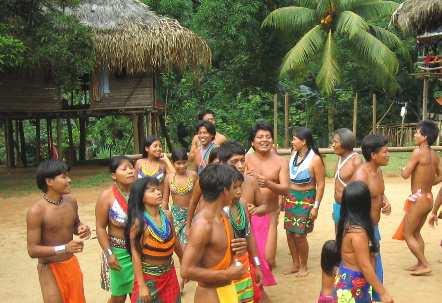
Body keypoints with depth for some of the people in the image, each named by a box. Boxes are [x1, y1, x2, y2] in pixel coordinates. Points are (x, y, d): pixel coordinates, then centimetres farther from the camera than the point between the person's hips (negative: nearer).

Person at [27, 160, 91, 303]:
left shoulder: (71, 201, -4)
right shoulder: (36, 211, -21)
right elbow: (32, 250, -19)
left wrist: (82, 229, -9)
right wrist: (64, 248, -29)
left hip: (72, 264, 6)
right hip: (50, 269, -6)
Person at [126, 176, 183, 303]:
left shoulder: (167, 216, -5)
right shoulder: (139, 221, -19)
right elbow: (136, 254, -16)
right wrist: (141, 285, -17)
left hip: (169, 273, 5)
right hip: (149, 275, -5)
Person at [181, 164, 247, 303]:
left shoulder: (222, 215, 2)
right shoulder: (203, 224, -24)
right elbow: (187, 271, -25)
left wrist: (236, 248, -3)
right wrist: (227, 275, -21)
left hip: (226, 290, 8)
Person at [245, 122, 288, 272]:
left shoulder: (281, 162, -3)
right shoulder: (247, 159, -3)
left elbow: (285, 189, -10)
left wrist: (268, 183, -28)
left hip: (270, 214, 0)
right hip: (248, 213, 0)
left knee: (268, 259, -2)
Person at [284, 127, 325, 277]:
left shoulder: (315, 159, -14)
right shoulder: (294, 155, 5)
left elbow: (321, 184, -12)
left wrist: (316, 206, -15)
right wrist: (283, 198, 13)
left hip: (305, 199, -6)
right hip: (290, 198, 6)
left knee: (299, 235, -2)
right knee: (289, 232, 8)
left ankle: (303, 266, 19)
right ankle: (295, 264, 26)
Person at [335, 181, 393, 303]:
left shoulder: (347, 223, -2)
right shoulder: (358, 232, -28)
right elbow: (365, 266, -24)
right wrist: (383, 293, -17)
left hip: (347, 278, 9)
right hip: (353, 284, -9)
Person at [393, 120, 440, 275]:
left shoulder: (418, 152, -17)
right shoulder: (434, 155, 6)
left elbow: (405, 174, -19)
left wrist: (402, 170, 2)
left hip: (418, 199, -8)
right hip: (428, 198, 8)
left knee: (407, 234, 4)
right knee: (416, 233, 21)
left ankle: (425, 265, 7)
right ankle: (420, 263, 26)